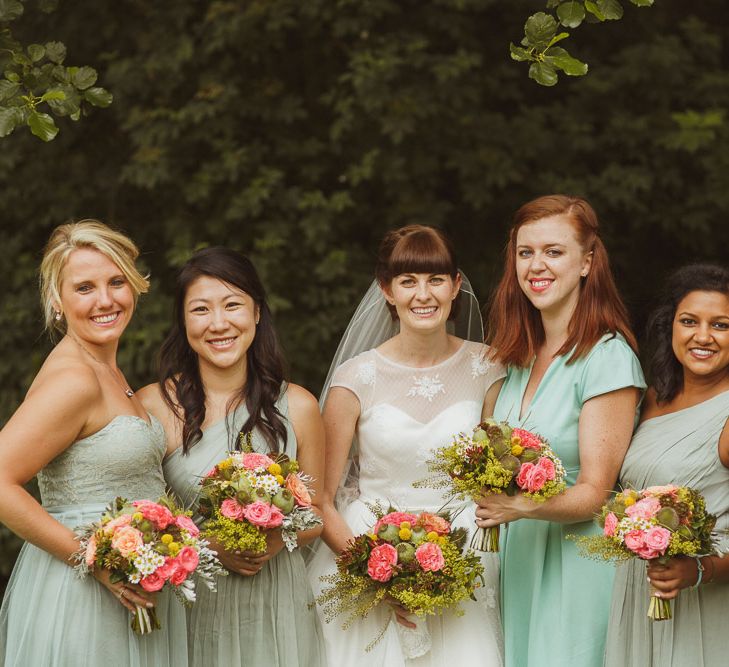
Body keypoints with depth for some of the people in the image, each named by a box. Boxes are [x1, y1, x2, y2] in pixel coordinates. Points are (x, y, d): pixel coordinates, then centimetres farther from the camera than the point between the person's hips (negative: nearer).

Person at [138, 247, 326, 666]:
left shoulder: (297, 407, -2)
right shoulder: (155, 406, -8)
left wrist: (277, 540, -13)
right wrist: (210, 547, -17)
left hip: (278, 600, 2)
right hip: (191, 605, -2)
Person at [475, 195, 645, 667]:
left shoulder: (608, 358, -13)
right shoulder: (519, 355, 9)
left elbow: (593, 493, -16)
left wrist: (520, 507, -31)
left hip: (576, 565, -7)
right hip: (514, 556, 7)